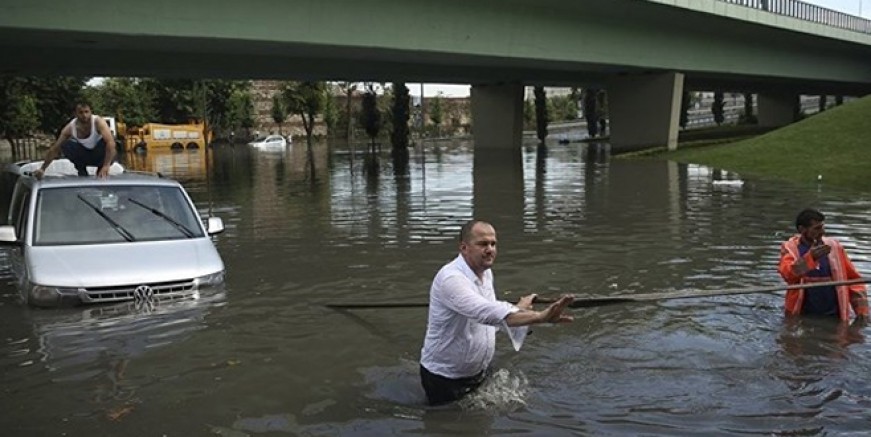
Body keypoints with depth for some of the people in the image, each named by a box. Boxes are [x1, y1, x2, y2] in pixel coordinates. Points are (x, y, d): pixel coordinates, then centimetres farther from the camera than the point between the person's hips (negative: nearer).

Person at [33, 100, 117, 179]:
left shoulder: (98, 122, -28)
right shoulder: (70, 128, -18)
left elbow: (111, 142, -42)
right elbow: (54, 149, -13)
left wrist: (106, 166, -53)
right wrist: (43, 169, -20)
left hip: (100, 155, -3)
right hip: (85, 155, 3)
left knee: (105, 143, -34)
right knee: (65, 145, -22)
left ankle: (102, 171, -9)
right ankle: (82, 171, -2)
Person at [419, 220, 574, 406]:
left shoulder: (486, 273, 2)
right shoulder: (451, 278, -29)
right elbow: (487, 313, -45)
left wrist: (517, 309, 12)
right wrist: (541, 317, -52)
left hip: (477, 373, 8)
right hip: (444, 378, -8)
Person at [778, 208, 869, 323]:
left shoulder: (834, 246, 5)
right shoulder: (790, 247, -2)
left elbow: (853, 278, 9)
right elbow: (788, 274, -21)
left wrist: (861, 309, 1)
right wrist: (810, 257, -35)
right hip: (802, 316, -2)